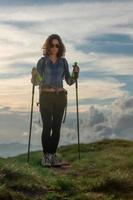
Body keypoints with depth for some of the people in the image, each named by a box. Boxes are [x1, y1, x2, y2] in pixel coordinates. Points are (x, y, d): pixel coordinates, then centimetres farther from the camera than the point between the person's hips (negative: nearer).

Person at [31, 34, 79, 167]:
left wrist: (75, 73, -11)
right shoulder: (42, 61, 0)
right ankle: (45, 155, 1)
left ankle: (53, 154, 12)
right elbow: (35, 82, -3)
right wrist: (34, 74, -24)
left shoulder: (63, 61, 8)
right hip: (46, 97, -3)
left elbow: (69, 81, 7)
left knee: (56, 127, 2)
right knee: (47, 127, -9)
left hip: (60, 97, 3)